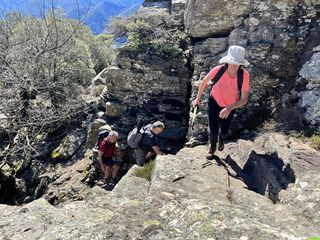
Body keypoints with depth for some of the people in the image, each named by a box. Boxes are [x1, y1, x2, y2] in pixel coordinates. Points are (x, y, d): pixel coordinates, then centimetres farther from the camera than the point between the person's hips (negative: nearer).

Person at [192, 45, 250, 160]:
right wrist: (198, 98, -2)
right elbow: (204, 81, -10)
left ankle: (221, 139, 54)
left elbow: (244, 99, -25)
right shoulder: (219, 69, -31)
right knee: (213, 130, -2)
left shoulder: (244, 75, -31)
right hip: (214, 102, -1)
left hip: (229, 106, 1)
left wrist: (230, 108, -40)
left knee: (224, 131, 12)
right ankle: (212, 147, 35)